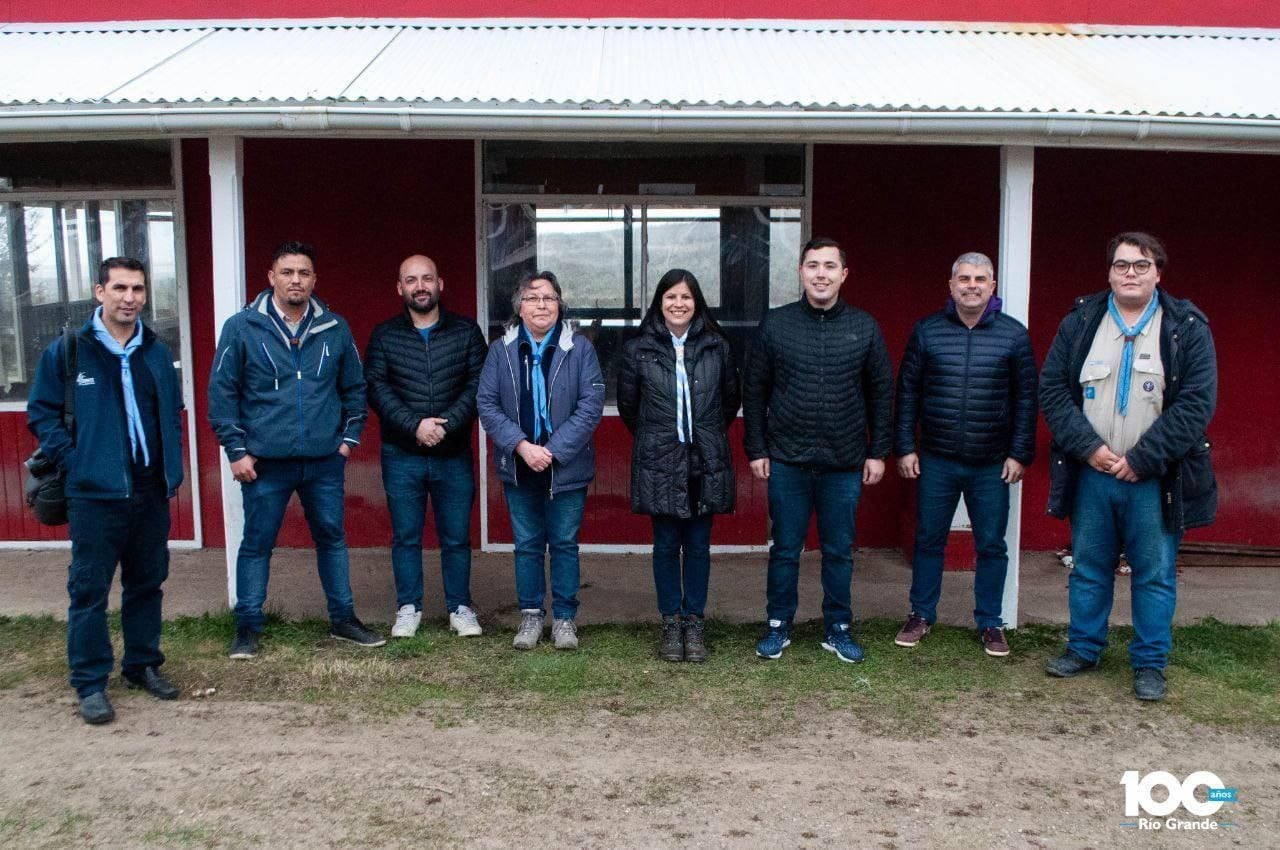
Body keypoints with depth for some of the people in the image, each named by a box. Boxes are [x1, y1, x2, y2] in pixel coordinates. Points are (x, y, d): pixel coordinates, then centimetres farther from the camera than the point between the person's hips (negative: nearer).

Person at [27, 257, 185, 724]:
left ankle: (143, 665, 28)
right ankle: (90, 684, 11)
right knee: (89, 590, 1)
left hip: (152, 493, 4)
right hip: (95, 494, -4)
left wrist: (172, 467, 7)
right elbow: (41, 413, 0)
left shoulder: (157, 352, 8)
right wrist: (73, 459, -10)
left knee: (147, 584, 14)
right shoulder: (67, 351, -4)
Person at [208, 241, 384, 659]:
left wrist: (350, 436, 6)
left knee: (332, 538, 13)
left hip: (325, 460, 3)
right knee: (257, 543, 7)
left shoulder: (334, 328, 3)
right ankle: (247, 627, 22)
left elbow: (354, 386, 12)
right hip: (264, 462, -2)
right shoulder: (243, 327, -5)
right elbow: (222, 392, -3)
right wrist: (236, 450, -6)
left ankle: (343, 619, 27)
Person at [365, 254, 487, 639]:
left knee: (456, 537, 7)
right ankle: (408, 607, 22)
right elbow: (376, 388, -5)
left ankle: (459, 607, 20)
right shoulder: (384, 335, 4)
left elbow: (478, 385, -5)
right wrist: (415, 425, -17)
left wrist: (446, 424, -17)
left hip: (454, 454, 0)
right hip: (401, 456, 0)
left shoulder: (466, 331, 3)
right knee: (406, 536, 9)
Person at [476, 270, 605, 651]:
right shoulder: (500, 350, 1)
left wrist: (554, 451, -16)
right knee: (526, 544, 11)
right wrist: (521, 446, -15)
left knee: (565, 544, 8)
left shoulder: (579, 348, -4)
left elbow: (591, 403, -10)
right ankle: (531, 614, 24)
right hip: (518, 467, 2)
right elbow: (486, 403, -2)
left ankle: (564, 617, 20)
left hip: (566, 468, -1)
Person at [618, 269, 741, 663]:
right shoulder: (638, 349, -1)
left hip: (706, 462, 1)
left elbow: (731, 399, 14)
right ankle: (671, 624, 18)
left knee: (698, 546, 7)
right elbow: (627, 404, 9)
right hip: (659, 463, -1)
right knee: (666, 546, 5)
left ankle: (694, 624, 18)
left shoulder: (717, 346, 3)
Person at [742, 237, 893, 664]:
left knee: (839, 551, 11)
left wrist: (877, 452, 2)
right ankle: (778, 626, 23)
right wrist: (755, 449, -1)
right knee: (785, 549, 9)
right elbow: (754, 390, 2)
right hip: (786, 461, -1)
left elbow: (881, 392, 6)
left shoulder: (864, 327, 2)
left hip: (845, 464, 1)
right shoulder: (775, 324, 0)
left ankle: (837, 629, 25)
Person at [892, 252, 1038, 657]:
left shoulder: (1014, 334, 0)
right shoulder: (927, 331, 1)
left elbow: (1026, 398, 2)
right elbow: (907, 392, 3)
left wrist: (1020, 454, -3)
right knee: (928, 539, 10)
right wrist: (905, 447, -1)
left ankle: (990, 623, 22)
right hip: (936, 460, 1)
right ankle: (921, 614, 25)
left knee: (991, 546, 8)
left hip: (992, 464, 0)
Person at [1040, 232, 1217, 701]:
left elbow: (1196, 402, -8)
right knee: (1088, 568, 12)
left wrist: (1141, 458, -14)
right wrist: (1089, 447, -10)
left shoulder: (1187, 328, -2)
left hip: (1155, 480, -2)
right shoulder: (1079, 323, 4)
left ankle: (1149, 663, 20)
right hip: (1091, 474, 2)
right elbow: (1052, 387, 1)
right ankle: (1083, 648, 28)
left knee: (1155, 573, 6)